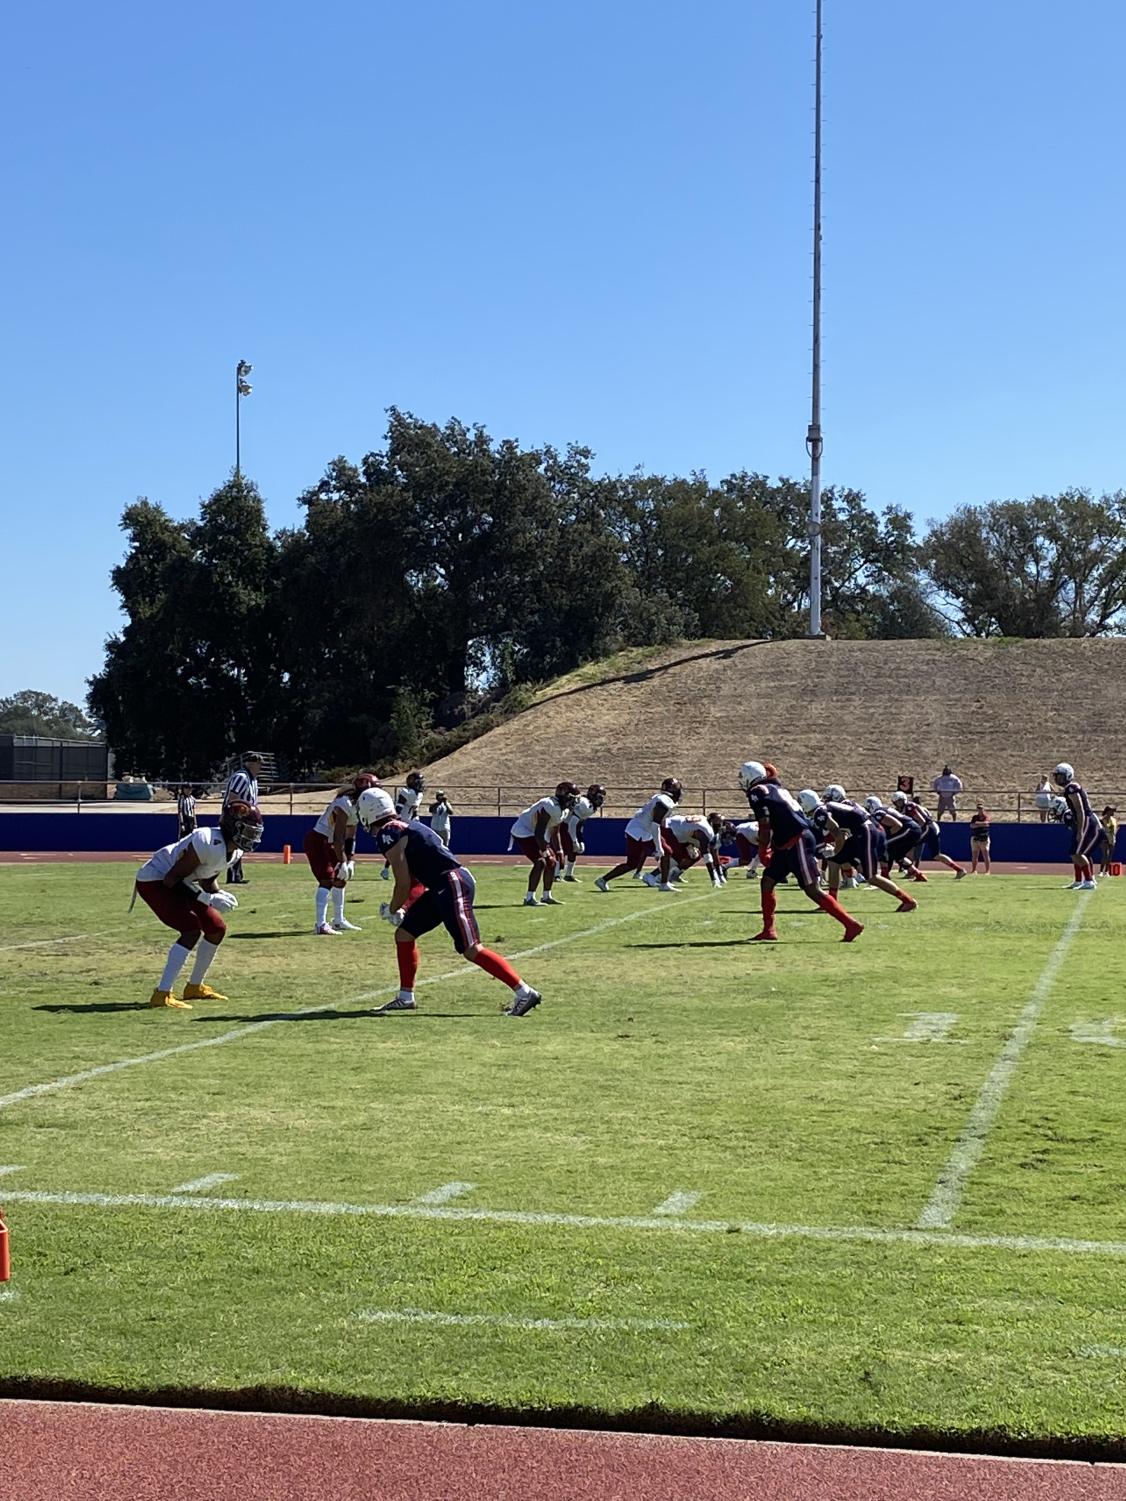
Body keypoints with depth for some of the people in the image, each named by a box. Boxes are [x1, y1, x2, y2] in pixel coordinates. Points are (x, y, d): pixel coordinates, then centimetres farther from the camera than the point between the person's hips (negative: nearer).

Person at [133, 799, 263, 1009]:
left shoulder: (235, 850, -2)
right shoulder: (208, 844, -31)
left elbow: (207, 880, 13)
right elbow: (172, 879, -28)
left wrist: (220, 895, -9)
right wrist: (209, 899, -30)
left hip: (173, 882, 10)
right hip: (154, 880, -10)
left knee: (217, 928, 9)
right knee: (192, 929, -23)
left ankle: (195, 987, 25)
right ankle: (162, 995, -22)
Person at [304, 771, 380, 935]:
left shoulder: (358, 806, 5)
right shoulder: (345, 804, -25)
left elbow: (350, 837, 10)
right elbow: (338, 836, -27)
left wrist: (349, 860, 6)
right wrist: (342, 861, -26)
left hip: (328, 843, 10)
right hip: (317, 840, -10)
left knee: (340, 879, 16)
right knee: (327, 880, -19)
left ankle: (339, 921, 29)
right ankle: (321, 925, -24)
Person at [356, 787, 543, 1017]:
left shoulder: (387, 835, -8)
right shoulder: (404, 828, 20)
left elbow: (403, 885, -9)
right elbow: (414, 881, 26)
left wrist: (391, 910, 8)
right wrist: (403, 910, 24)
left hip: (453, 885, -10)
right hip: (442, 888, 10)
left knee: (472, 950, -12)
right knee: (404, 934, 16)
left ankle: (524, 993, -12)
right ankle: (405, 997, 24)